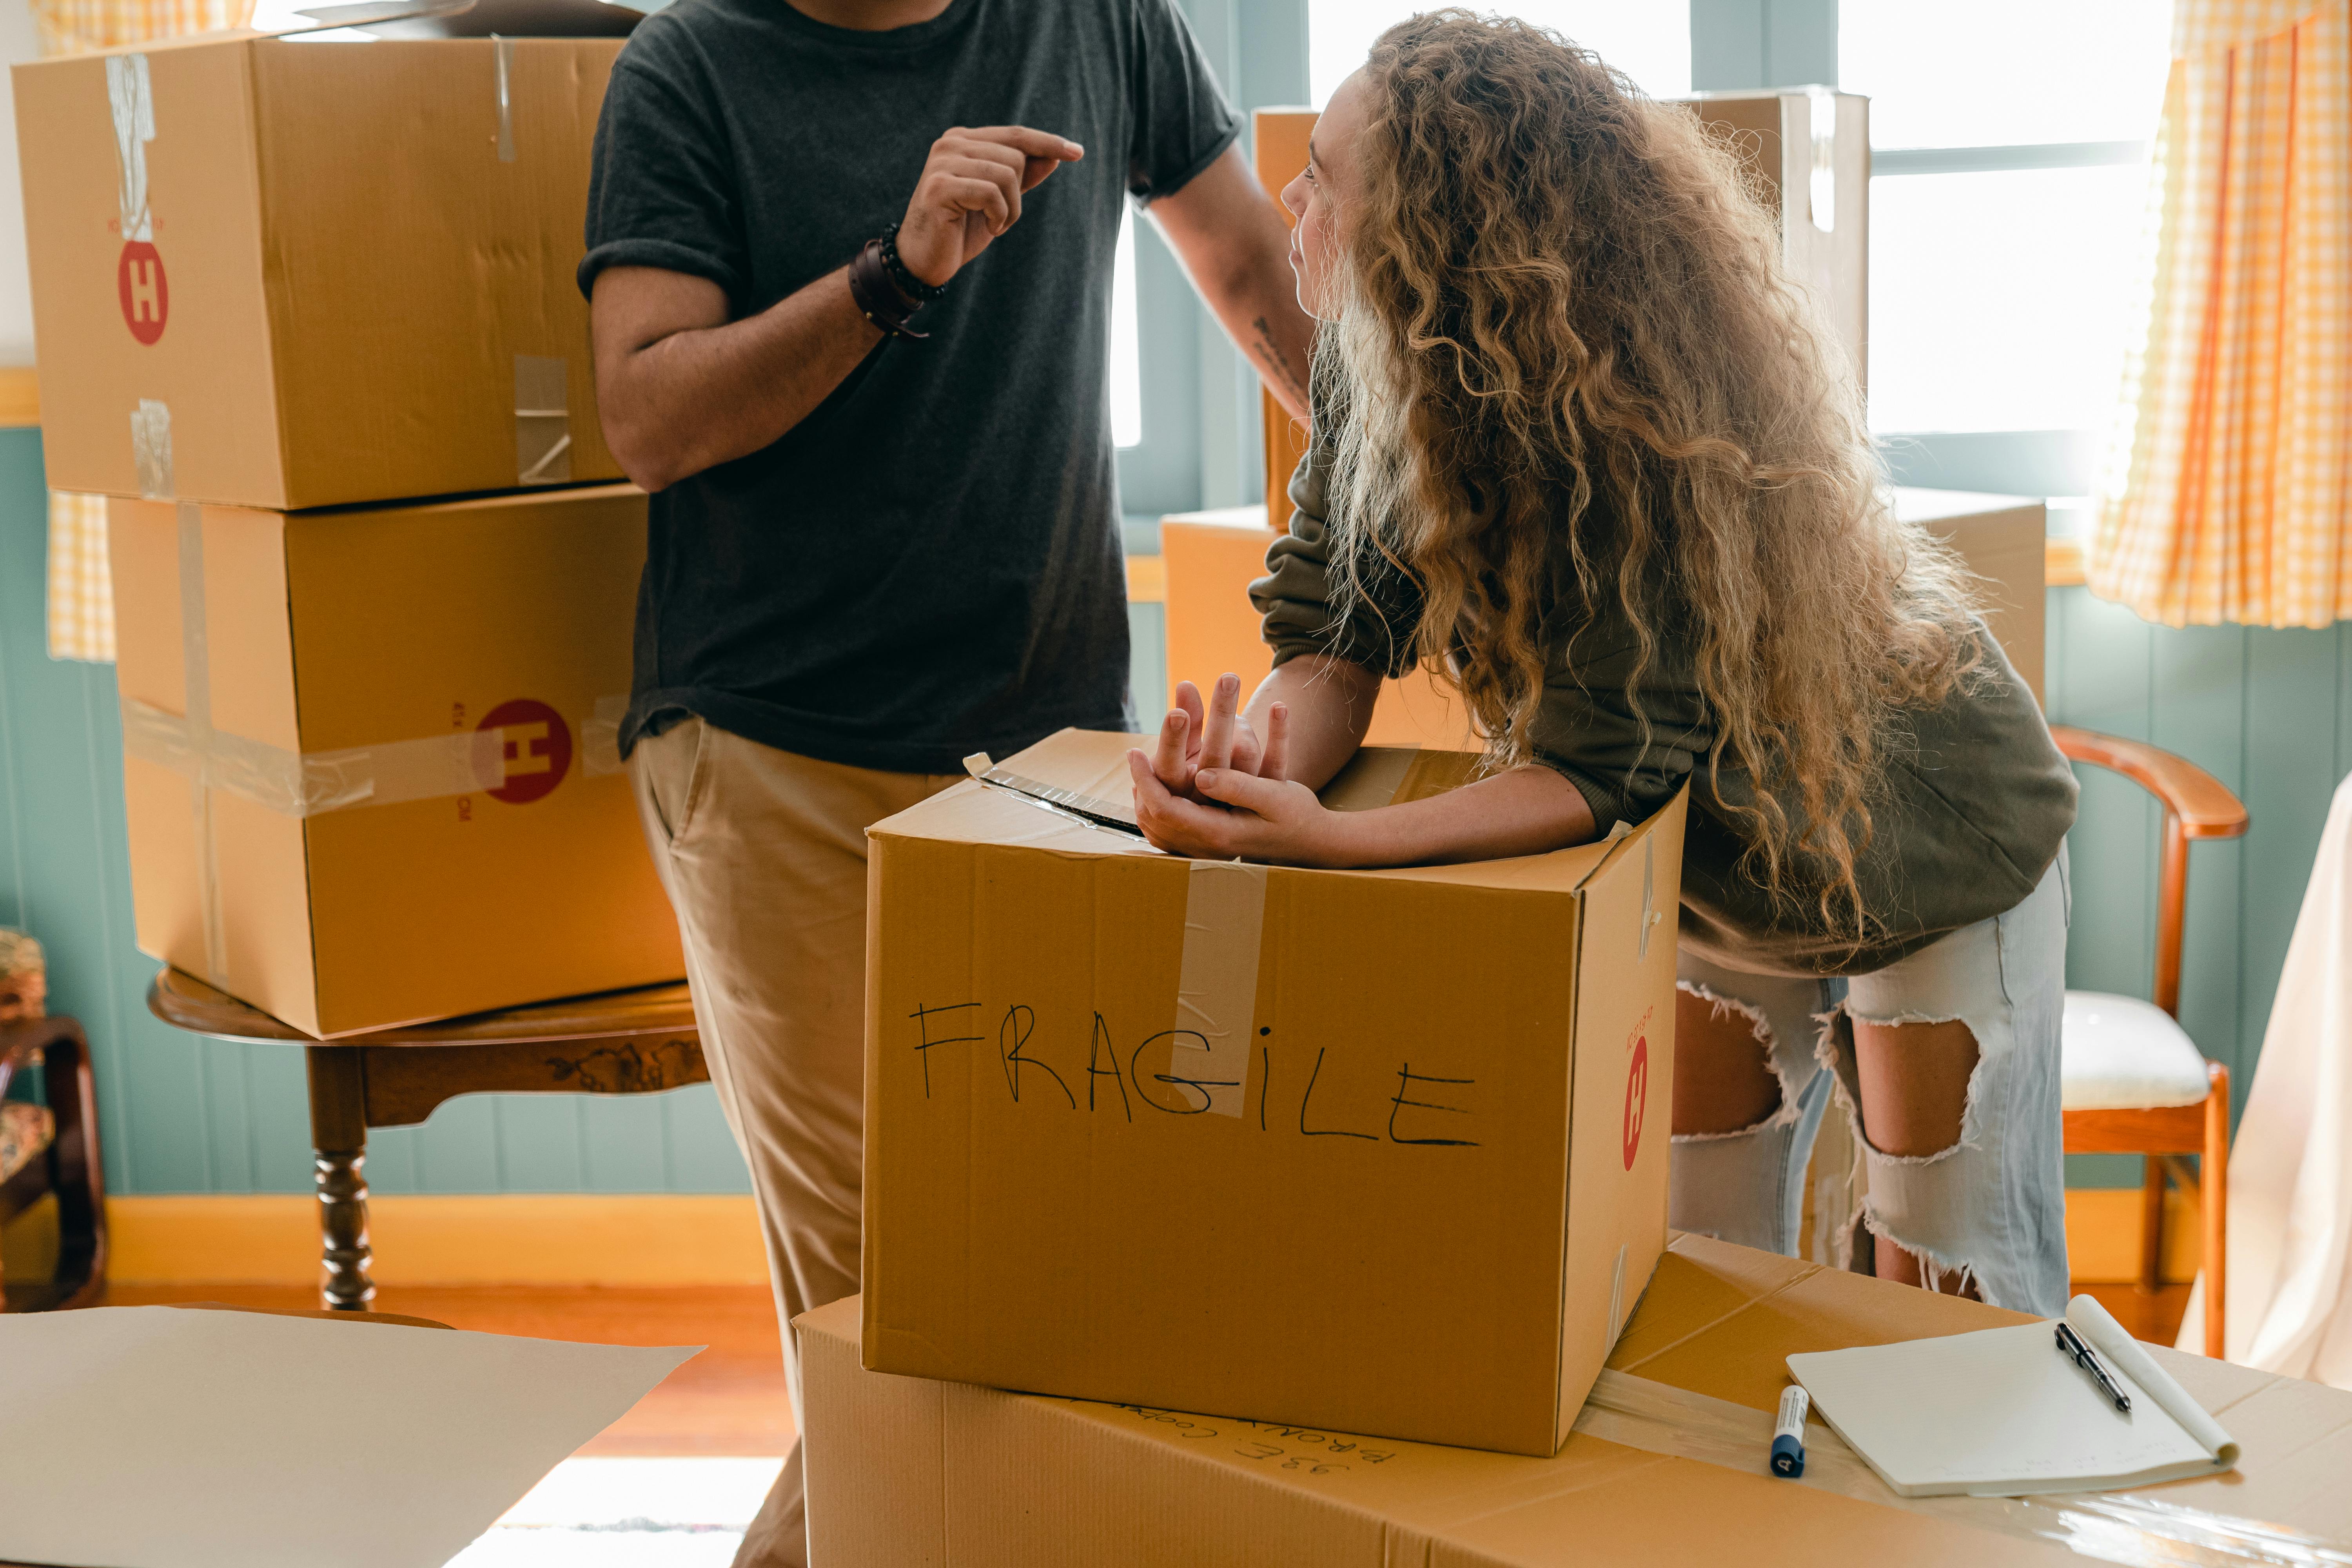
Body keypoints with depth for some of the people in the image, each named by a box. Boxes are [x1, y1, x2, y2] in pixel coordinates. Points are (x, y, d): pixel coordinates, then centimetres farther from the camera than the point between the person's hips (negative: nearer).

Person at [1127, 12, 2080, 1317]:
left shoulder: (1635, 431, -39)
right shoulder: (1373, 373, -16)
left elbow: (1611, 764, -39)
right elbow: (1334, 632, -17)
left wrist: (1328, 843, -52)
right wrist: (1276, 756, -41)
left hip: (1930, 853, -6)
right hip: (1718, 878, 6)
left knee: (1950, 1314, 5)